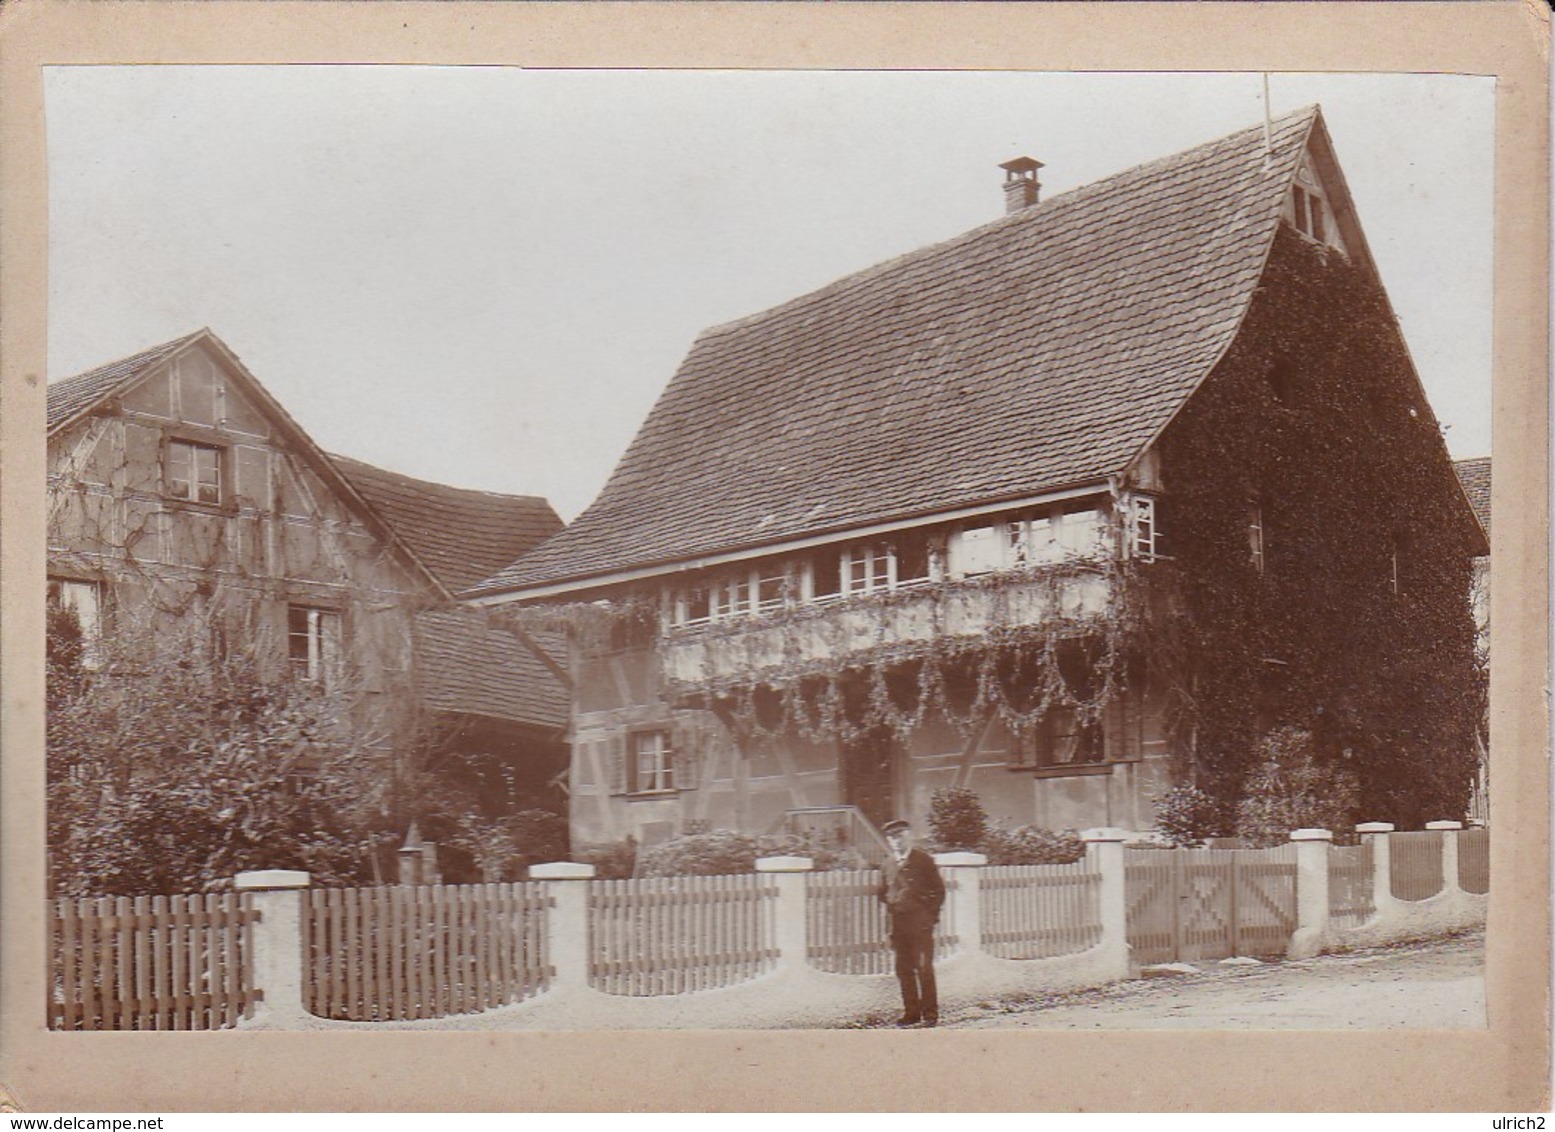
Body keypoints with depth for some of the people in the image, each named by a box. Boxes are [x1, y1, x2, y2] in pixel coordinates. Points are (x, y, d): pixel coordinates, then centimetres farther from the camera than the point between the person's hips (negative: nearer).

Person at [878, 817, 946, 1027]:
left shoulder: (923, 860, -1)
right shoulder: (889, 865, 14)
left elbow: (938, 890, 0)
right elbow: (884, 892, 24)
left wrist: (931, 914, -6)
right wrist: (891, 905, 7)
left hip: (920, 922, -5)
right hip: (898, 923, 5)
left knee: (924, 968, -7)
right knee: (904, 969, 6)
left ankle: (930, 1013, -1)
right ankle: (911, 1012, 13)